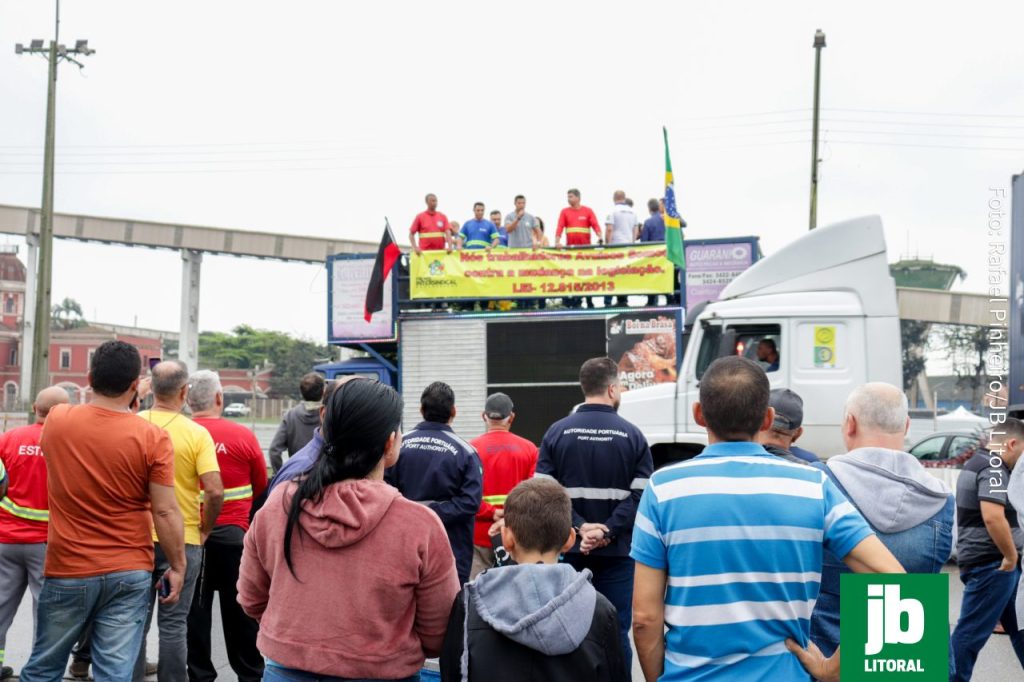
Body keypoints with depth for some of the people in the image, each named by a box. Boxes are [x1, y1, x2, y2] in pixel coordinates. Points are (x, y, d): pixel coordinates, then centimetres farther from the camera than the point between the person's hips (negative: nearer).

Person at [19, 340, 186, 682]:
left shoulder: (55, 420, -4)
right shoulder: (153, 437, -12)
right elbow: (165, 511, -10)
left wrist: (126, 406, 25)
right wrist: (177, 566, 0)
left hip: (66, 571, 2)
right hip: (129, 573, -2)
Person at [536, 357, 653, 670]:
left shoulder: (557, 432, 0)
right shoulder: (632, 435, -2)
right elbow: (641, 495, -10)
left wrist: (580, 527, -9)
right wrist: (608, 531, -12)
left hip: (570, 549, 1)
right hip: (617, 551, -1)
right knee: (616, 633, 5)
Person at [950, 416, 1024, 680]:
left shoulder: (976, 463, 16)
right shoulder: (994, 468, -17)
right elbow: (992, 516, -31)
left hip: (982, 560, 10)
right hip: (991, 563, -10)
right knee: (972, 632, -5)